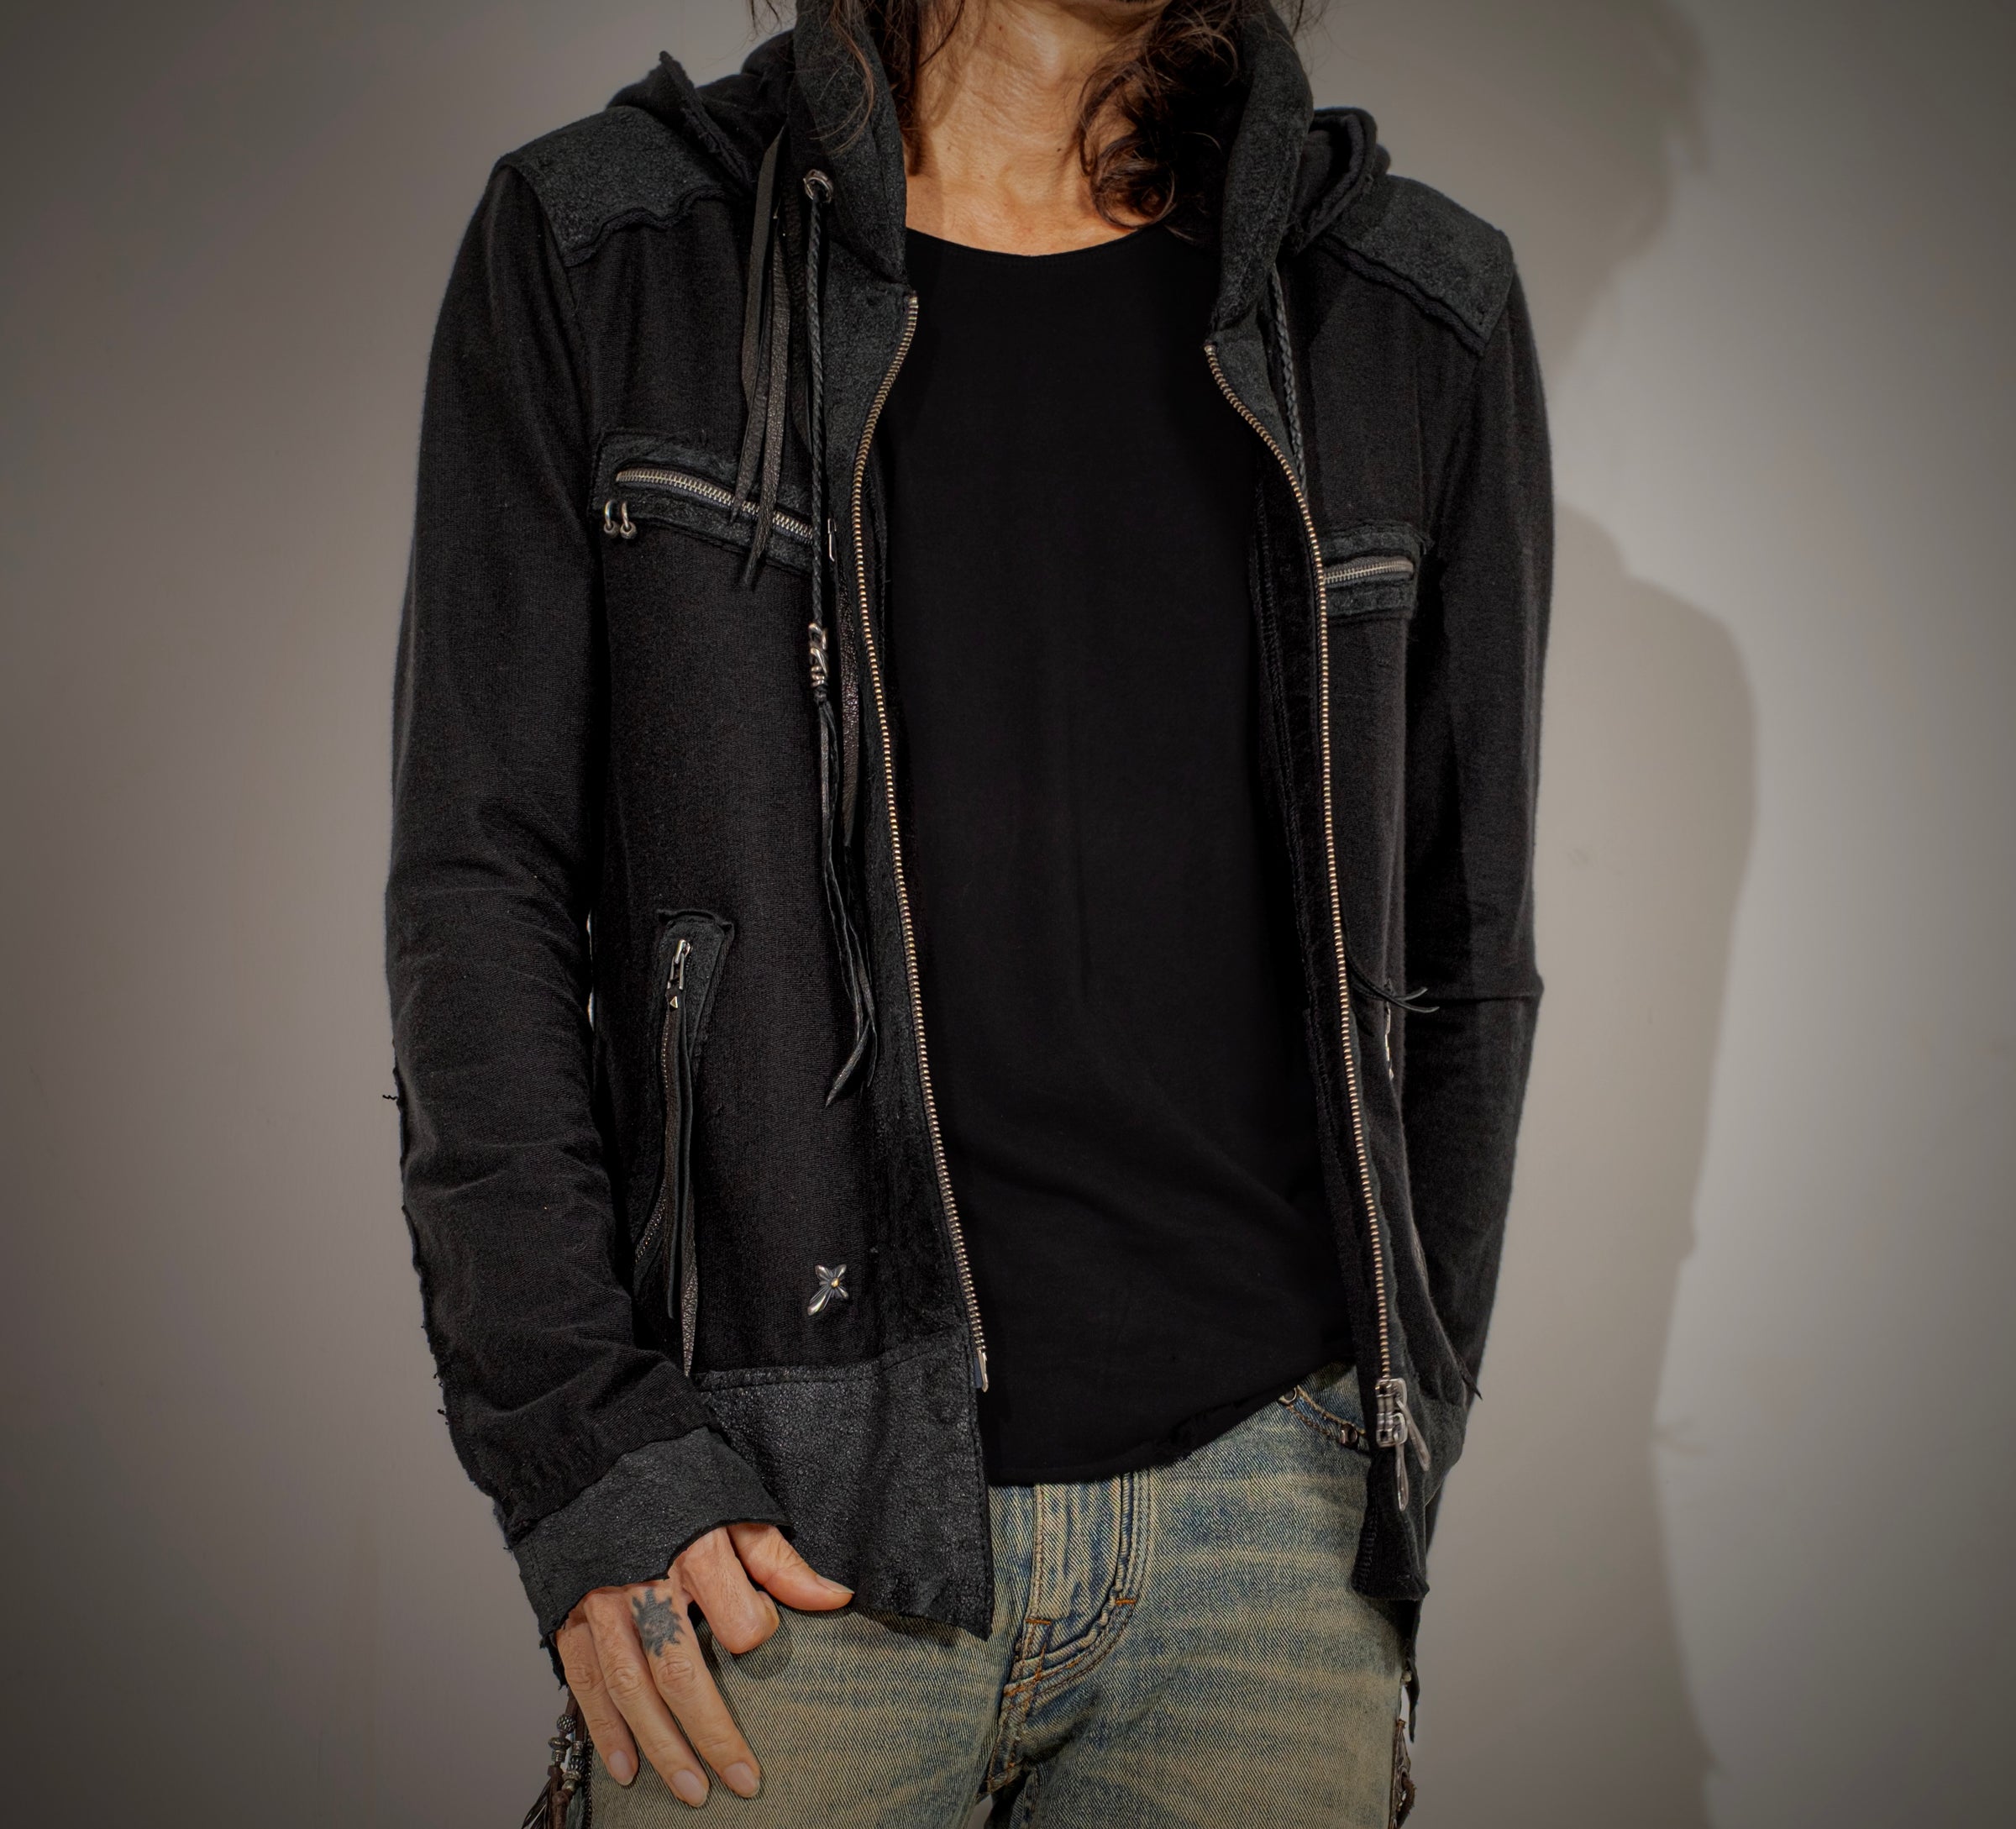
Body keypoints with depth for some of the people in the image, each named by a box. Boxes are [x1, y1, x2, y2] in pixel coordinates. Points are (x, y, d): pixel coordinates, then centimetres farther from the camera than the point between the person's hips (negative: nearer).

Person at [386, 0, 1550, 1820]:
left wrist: (1401, 1465, 9)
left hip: (1270, 1487, 2)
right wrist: (575, 1440, -7)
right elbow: (480, 894, -1)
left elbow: (1460, 955, 9)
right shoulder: (595, 254, 1)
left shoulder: (1422, 308, 6)